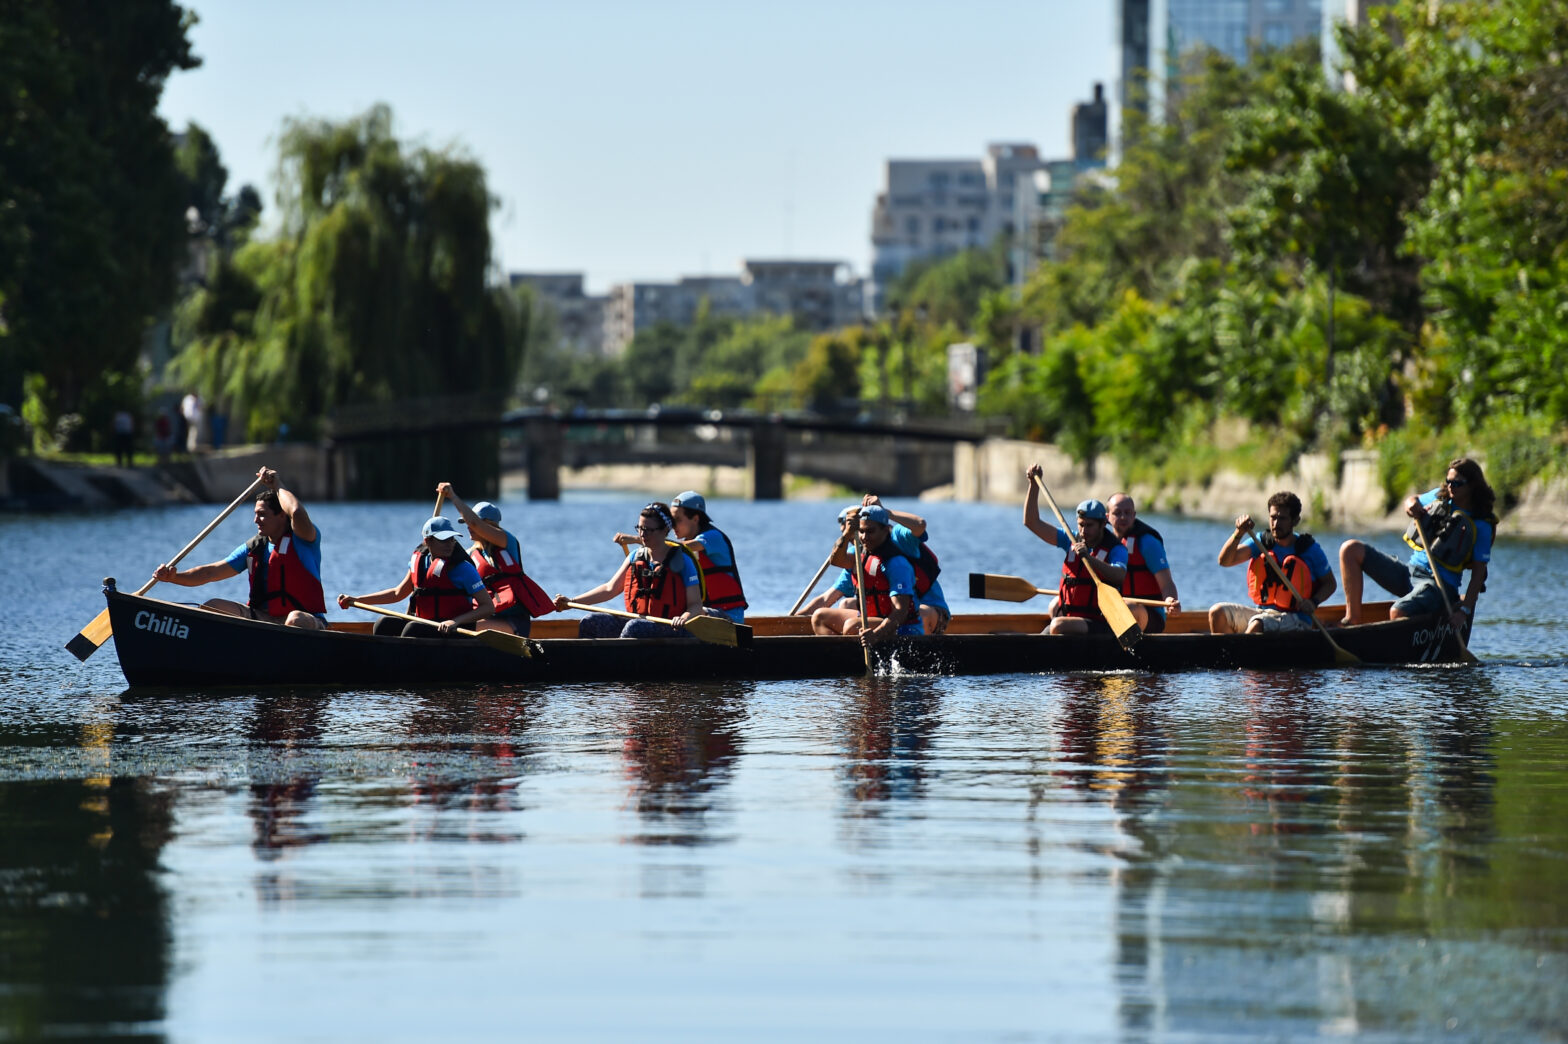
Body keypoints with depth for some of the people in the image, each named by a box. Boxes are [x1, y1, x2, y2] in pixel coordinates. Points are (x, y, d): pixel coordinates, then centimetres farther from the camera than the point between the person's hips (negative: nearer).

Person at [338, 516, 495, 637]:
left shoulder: (462, 568, -11)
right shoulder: (419, 561, 7)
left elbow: (489, 607, -13)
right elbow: (398, 593, 22)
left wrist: (456, 622, -27)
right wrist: (356, 600, 19)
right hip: (426, 625, 7)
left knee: (413, 629, -31)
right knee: (385, 624, -12)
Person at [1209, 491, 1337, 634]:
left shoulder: (1310, 549, -2)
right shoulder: (1260, 542, 5)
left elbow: (1330, 583, 9)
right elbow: (1225, 561, -7)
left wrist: (1314, 602, -12)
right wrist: (1239, 533, -24)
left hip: (1296, 619, -5)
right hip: (1261, 611, 5)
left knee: (1257, 625, -36)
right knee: (1217, 612, -18)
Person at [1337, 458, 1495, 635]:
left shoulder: (1481, 525, -8)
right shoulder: (1441, 497, 9)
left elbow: (1478, 574, -10)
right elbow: (1414, 501, 29)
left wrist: (1464, 611, -20)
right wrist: (1411, 505, 2)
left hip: (1440, 583, -7)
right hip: (1409, 571, 7)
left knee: (1397, 613, -38)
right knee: (1350, 549, -5)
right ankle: (1353, 620, -10)